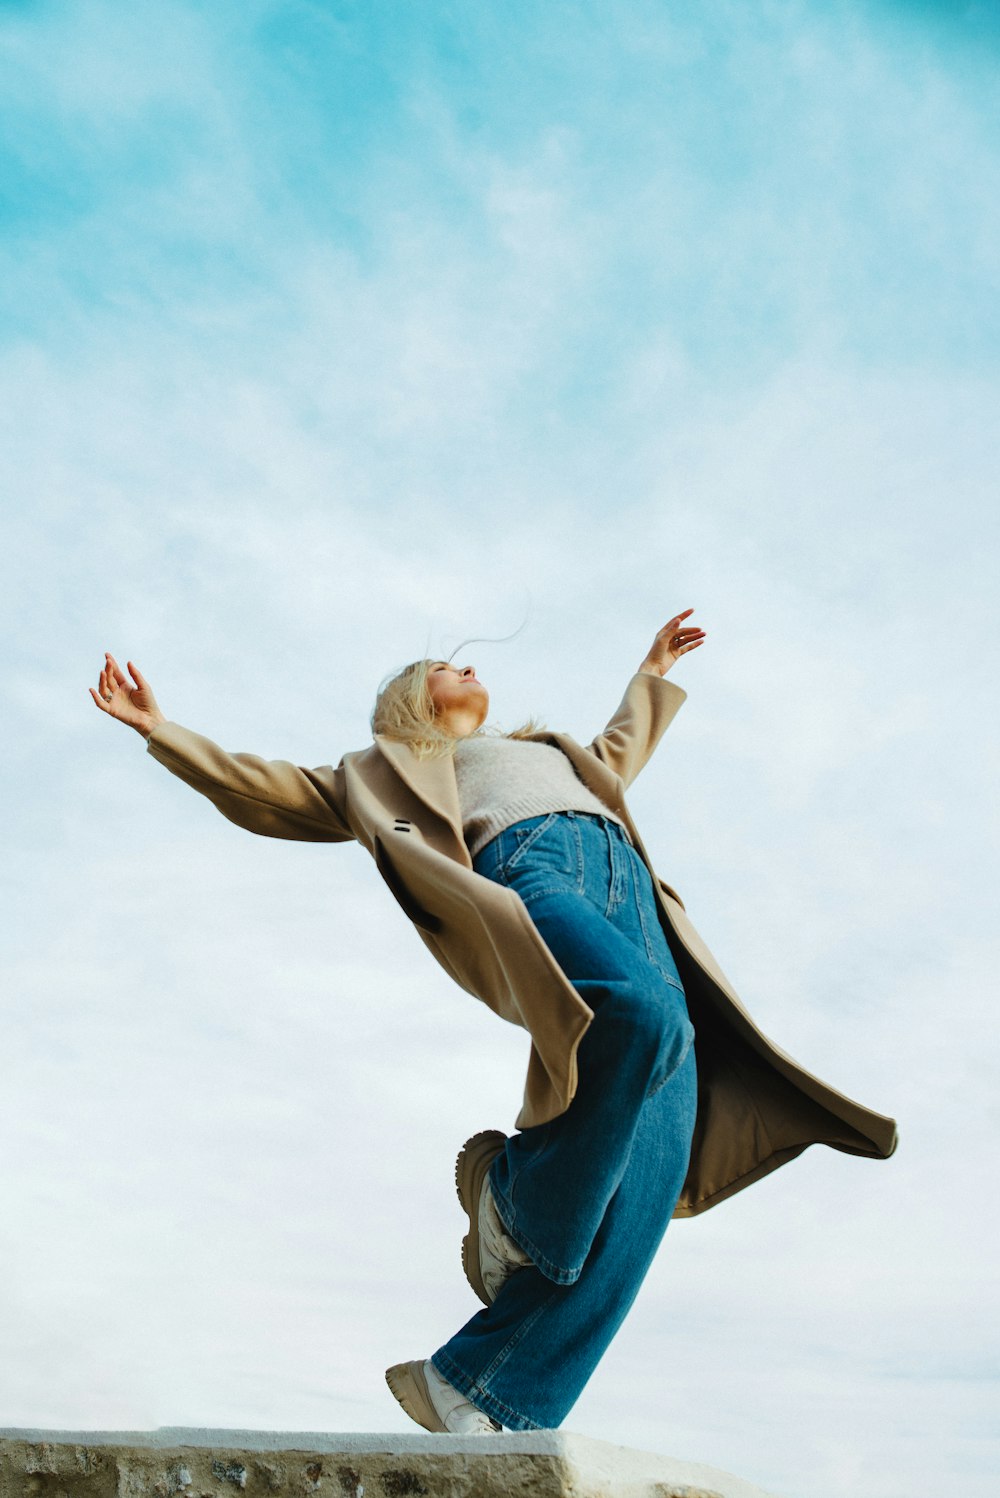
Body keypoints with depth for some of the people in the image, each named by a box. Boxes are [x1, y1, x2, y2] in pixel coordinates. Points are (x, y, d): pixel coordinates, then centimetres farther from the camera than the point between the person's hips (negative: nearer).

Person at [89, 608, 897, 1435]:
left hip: (633, 898, 5)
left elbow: (616, 755, 64)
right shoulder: (393, 768, 31)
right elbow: (282, 793, 26)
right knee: (644, 1013, -38)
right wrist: (162, 729, 20)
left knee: (652, 1165, -17)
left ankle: (477, 1389, -16)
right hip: (529, 871, -5)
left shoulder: (547, 750, 46)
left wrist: (651, 673, 73)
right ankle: (517, 1195, -11)